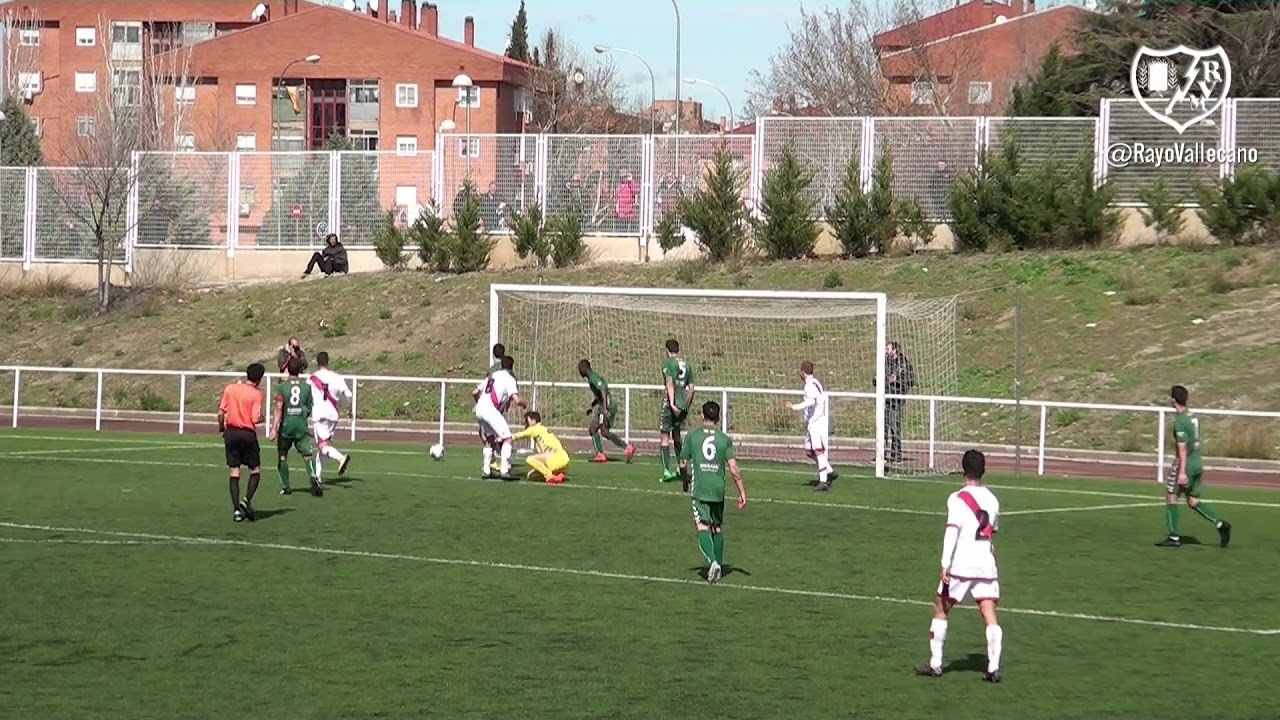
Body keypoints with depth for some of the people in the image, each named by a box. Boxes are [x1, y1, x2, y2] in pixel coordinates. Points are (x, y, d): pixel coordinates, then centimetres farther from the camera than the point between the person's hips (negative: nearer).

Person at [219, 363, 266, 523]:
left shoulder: (230, 388, 2)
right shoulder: (256, 394, -9)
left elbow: (221, 412, 2)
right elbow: (256, 419, -16)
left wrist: (221, 429, 16)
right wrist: (262, 418, 6)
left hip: (231, 432, 4)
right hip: (248, 434, -3)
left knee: (234, 472, 7)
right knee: (255, 470, 11)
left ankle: (236, 510, 2)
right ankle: (247, 500, -9)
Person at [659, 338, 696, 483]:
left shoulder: (667, 362, -5)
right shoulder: (687, 365, 12)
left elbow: (670, 383, -16)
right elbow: (691, 388, 13)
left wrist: (672, 403, -22)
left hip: (670, 404, -6)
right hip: (682, 405, 6)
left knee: (665, 437, 0)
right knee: (676, 436, 21)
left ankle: (667, 471, -8)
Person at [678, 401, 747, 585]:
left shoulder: (693, 435, 0)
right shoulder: (725, 439, 2)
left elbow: (683, 464, 7)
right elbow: (733, 468, -5)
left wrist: (689, 476, 29)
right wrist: (742, 492, 2)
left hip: (699, 489, -2)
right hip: (718, 489, 2)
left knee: (703, 527, -7)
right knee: (718, 527, 17)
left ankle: (712, 561, -28)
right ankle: (718, 564, 22)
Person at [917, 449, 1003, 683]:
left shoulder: (958, 498, -7)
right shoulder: (992, 499, 11)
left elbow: (952, 531, -17)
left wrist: (945, 564, -20)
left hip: (961, 565, -4)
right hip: (986, 565, 4)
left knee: (941, 609, 11)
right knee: (990, 615, 1)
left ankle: (935, 664, 12)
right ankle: (993, 667, -9)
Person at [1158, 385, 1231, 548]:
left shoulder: (1180, 421, -15)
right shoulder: (1193, 417, 11)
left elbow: (1182, 448, -21)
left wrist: (1182, 472, -23)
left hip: (1185, 464, -8)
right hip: (1197, 463, 8)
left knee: (1171, 497, 3)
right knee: (1193, 502, 12)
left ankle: (1174, 537, 3)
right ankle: (1220, 524, -3)